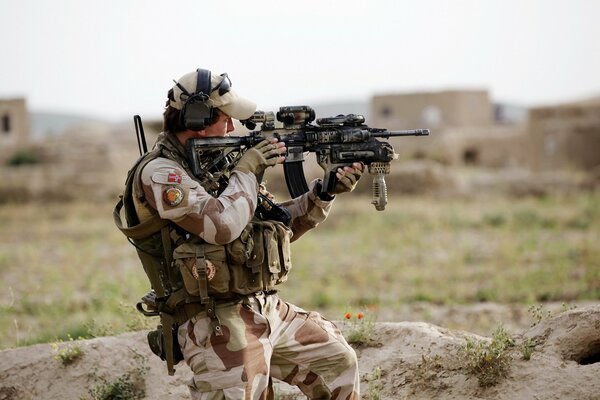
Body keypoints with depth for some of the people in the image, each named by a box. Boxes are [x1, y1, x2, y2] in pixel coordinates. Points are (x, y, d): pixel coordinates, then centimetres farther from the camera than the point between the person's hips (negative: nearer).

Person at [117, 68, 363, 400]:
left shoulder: (216, 164, 12)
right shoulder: (159, 172, -13)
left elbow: (280, 224, 19)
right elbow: (221, 224, -28)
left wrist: (325, 193, 5)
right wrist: (247, 169, -12)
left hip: (268, 308, 9)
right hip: (216, 324, -9)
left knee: (337, 363, 13)